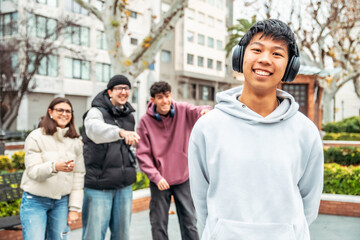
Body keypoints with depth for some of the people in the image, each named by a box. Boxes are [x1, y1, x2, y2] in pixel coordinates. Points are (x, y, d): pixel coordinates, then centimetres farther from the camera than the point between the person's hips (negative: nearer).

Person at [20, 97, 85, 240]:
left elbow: (78, 175, 4)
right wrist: (54, 167, -35)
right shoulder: (36, 137, -7)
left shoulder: (76, 142, 4)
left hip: (62, 201, 3)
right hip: (35, 201, -3)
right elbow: (33, 171, -15)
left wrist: (75, 207, 0)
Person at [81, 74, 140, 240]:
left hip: (124, 186, 6)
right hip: (98, 186, -6)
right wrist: (121, 132, -48)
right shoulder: (96, 112, -8)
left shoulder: (129, 116, 12)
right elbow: (95, 129, -33)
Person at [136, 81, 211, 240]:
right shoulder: (145, 121, -7)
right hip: (159, 180, 0)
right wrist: (155, 176, -16)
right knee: (158, 224, 10)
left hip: (183, 178, 1)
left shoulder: (183, 110, -5)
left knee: (190, 222, 10)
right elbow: (143, 154, -6)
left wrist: (206, 111, -47)